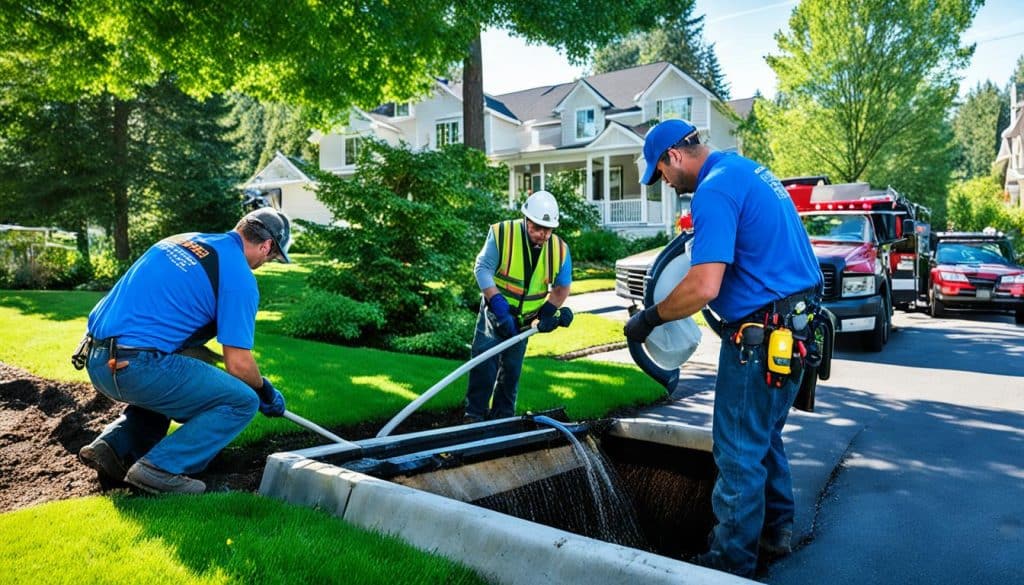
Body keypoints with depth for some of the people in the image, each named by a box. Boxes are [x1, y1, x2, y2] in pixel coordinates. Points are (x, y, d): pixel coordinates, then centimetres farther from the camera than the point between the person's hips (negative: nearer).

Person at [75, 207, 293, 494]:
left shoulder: (184, 240, 17)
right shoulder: (240, 277, -7)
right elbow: (238, 364, -9)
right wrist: (266, 392, 12)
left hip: (97, 362, 9)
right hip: (137, 367, -9)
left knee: (168, 382, 36)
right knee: (242, 402, 0)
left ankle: (115, 446, 18)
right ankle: (160, 468, -8)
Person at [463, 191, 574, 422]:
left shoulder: (559, 249, -10)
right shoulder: (501, 233, -20)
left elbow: (562, 286, 4)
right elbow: (483, 268, -21)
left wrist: (549, 311, -9)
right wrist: (499, 306, -29)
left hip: (524, 318, 3)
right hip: (494, 312, -3)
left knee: (511, 369, 11)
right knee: (484, 361, -10)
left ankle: (502, 417, 25)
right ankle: (474, 415, 2)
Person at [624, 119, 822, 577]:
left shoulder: (714, 191, -19)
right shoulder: (750, 169, 13)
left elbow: (704, 288, -27)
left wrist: (648, 319, -15)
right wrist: (703, 235, 26)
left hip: (762, 336, -10)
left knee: (739, 453, 2)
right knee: (765, 437, 23)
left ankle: (732, 561, 15)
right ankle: (775, 530, 37)